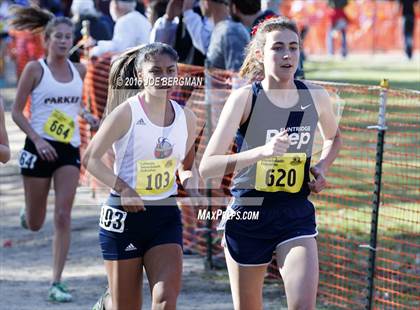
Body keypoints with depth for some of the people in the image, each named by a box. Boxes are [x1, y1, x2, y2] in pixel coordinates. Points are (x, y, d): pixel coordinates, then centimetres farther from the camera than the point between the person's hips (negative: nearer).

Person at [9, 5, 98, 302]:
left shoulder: (79, 70, 6)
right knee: (35, 224, 8)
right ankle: (27, 215, 47)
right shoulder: (35, 69, -7)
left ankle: (57, 283, -5)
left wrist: (86, 115, 3)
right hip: (39, 148, -3)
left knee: (63, 217, -8)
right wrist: (37, 140, -17)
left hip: (69, 149, 3)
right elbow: (16, 111, -5)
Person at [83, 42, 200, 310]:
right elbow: (91, 159, -10)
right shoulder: (126, 113, -11)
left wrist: (191, 183, -3)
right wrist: (123, 189, -22)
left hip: (166, 216, 4)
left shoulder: (186, 117, 4)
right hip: (125, 215, -3)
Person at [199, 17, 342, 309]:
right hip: (248, 212, -2)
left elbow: (333, 136, 24)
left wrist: (322, 167, 4)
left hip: (297, 216, 2)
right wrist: (261, 151, -31)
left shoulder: (315, 96, 0)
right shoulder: (244, 98, -11)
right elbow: (207, 166, -19)